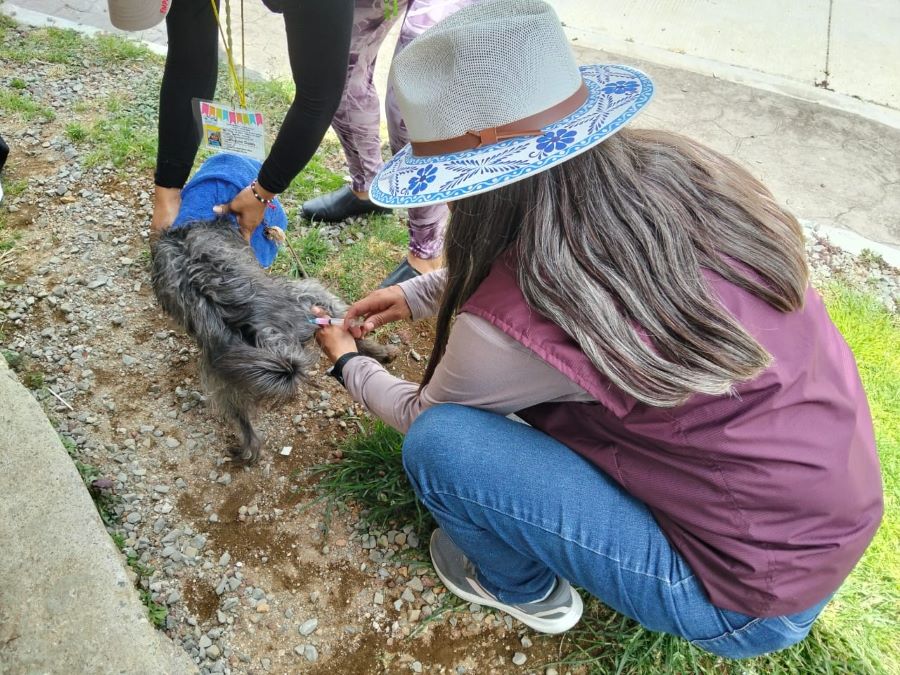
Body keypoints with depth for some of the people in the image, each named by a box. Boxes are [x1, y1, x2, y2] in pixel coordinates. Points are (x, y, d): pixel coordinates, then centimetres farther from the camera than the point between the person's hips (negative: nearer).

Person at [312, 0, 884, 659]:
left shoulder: (515, 322, -29)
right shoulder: (675, 167, -11)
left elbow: (421, 412, -4)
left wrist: (350, 364, 15)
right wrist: (417, 294, 14)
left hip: (754, 604, -6)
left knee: (437, 444, -11)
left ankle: (528, 591, 15)